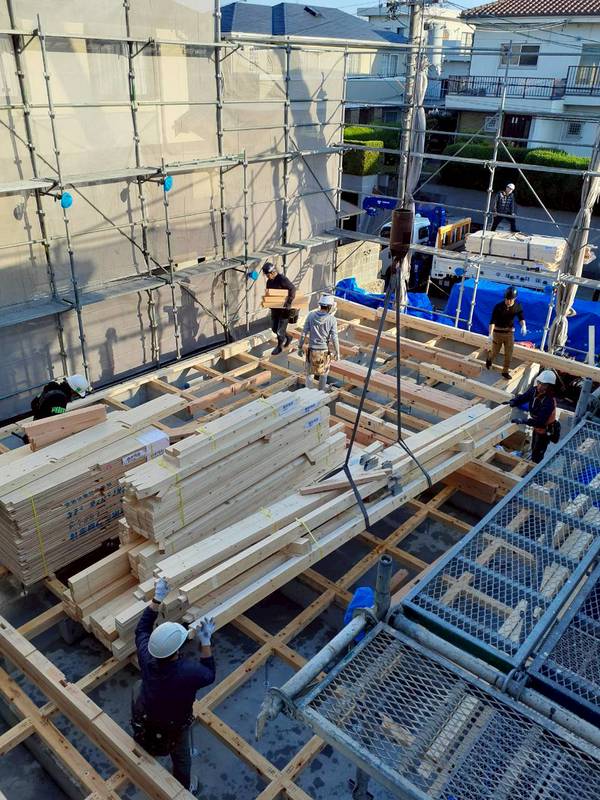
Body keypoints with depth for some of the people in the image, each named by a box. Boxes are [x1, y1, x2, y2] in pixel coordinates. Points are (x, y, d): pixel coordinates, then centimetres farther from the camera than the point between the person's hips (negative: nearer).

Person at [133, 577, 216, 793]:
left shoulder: (146, 658, -31)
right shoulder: (189, 671, -41)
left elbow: (142, 629, -11)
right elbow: (209, 675, -17)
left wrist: (157, 599, -12)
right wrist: (205, 641, -23)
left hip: (144, 721, 4)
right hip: (174, 727, -4)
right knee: (181, 759, 28)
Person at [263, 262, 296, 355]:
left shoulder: (282, 279, -21)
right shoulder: (269, 281, 6)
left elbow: (292, 288, -31)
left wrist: (289, 302, -35)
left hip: (284, 309, -8)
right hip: (274, 308, 8)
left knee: (280, 330, -2)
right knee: (274, 328, 16)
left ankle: (279, 347, 18)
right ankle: (287, 338, 39)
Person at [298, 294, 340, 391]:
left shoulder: (311, 316, -9)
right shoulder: (332, 319, -14)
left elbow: (304, 333, -6)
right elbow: (334, 338, -12)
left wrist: (300, 347, 5)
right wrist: (337, 353, -2)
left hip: (312, 350, 1)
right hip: (325, 350, -1)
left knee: (309, 373, 17)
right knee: (323, 374, 20)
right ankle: (321, 391, 31)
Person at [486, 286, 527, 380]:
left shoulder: (517, 306, -8)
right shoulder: (498, 306, -19)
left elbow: (521, 317, 1)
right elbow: (492, 321, -23)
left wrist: (523, 326, -22)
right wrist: (490, 334, -34)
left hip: (509, 332, 2)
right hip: (498, 331, -2)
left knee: (509, 353, 0)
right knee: (495, 351, 10)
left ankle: (505, 371, 14)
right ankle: (489, 359, 45)